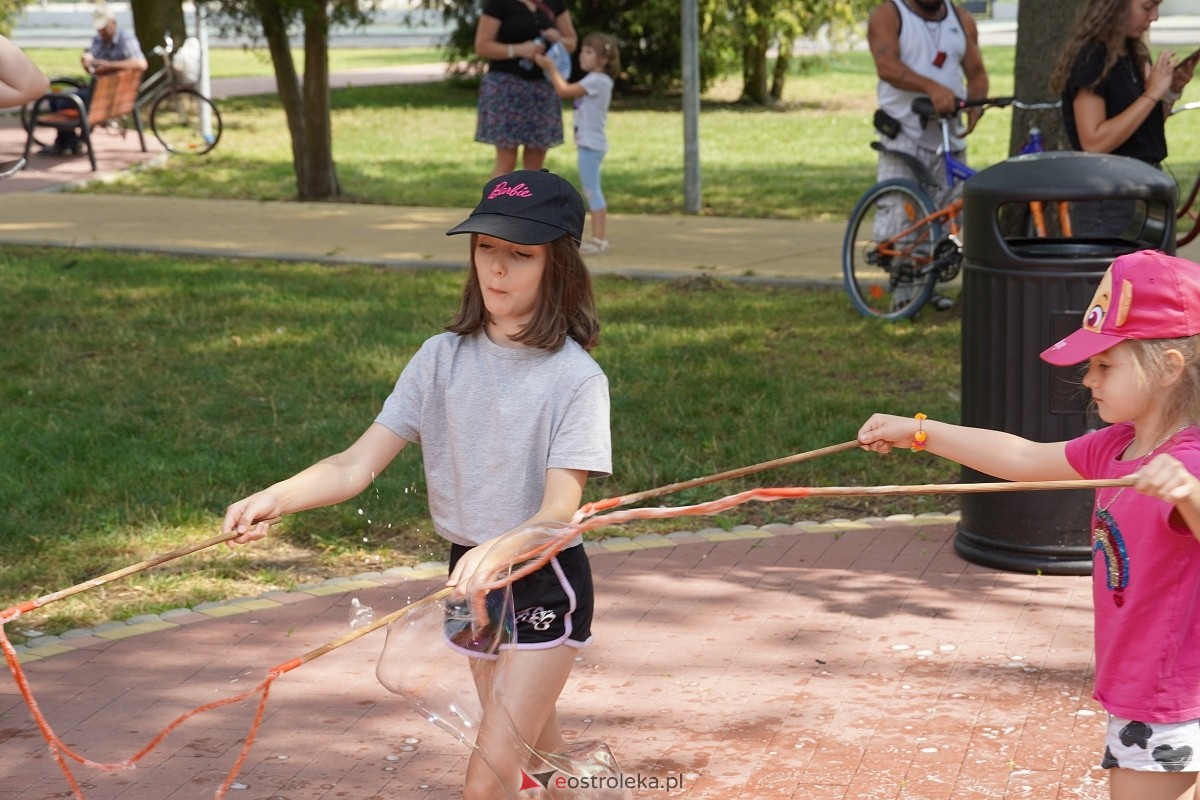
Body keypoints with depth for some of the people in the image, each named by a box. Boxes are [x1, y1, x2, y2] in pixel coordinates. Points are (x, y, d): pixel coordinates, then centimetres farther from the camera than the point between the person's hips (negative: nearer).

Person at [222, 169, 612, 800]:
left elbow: (559, 511, -23)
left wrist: (501, 550, -44)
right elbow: (358, 464, -10)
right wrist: (274, 499, -28)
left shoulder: (576, 379, -16)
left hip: (544, 586, -5)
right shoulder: (442, 359, -4)